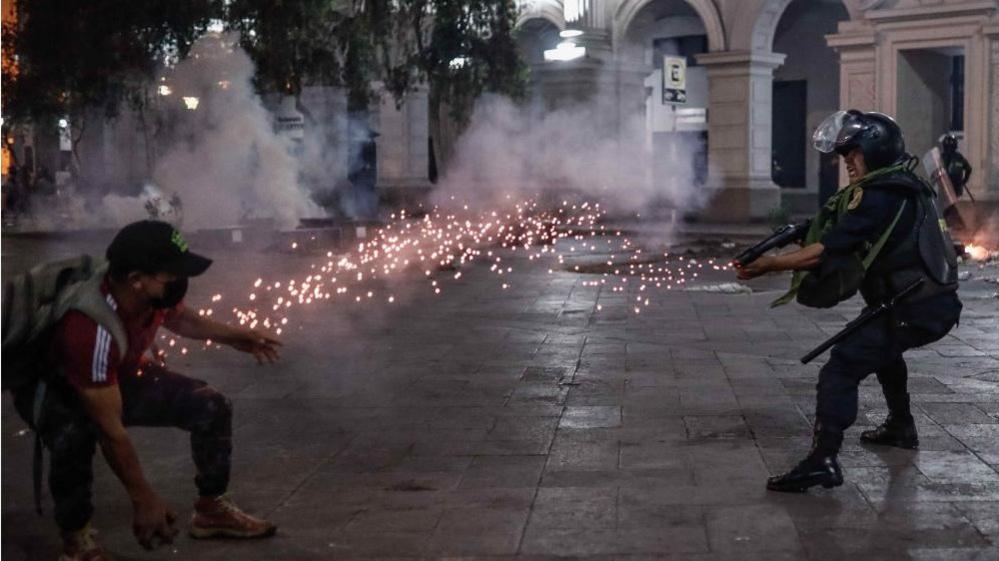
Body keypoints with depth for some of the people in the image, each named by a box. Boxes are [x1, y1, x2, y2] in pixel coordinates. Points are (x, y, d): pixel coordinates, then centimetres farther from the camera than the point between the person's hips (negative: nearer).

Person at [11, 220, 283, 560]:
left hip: (120, 376, 7)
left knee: (210, 406, -6)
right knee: (74, 436, -40)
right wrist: (144, 500, -29)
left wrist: (233, 337, -4)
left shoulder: (155, 292, -22)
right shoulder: (91, 329, -43)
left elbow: (179, 317, 8)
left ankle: (211, 509, 13)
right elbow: (110, 429, -36)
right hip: (51, 387, -7)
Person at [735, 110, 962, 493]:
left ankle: (823, 460, -27)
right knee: (882, 349, 37)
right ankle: (901, 427, 47)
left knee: (840, 371, -18)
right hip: (934, 303, 11)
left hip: (912, 311, -11)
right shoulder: (905, 188, 13)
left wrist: (766, 265, -17)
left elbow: (823, 252, -22)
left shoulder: (879, 198, -18)